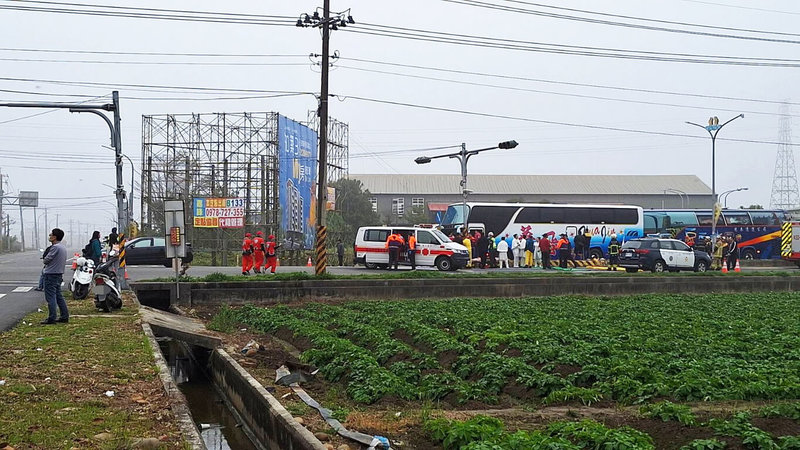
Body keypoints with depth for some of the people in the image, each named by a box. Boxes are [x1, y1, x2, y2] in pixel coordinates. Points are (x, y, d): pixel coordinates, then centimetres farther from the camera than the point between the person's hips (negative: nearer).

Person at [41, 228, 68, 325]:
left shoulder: (55, 247, -18)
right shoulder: (63, 247, 13)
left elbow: (46, 260, -16)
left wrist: (45, 261, 6)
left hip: (51, 275, -10)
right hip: (59, 274, 10)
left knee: (50, 297, -6)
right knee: (59, 296, 14)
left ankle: (51, 318, -6)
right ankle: (64, 316, 15)